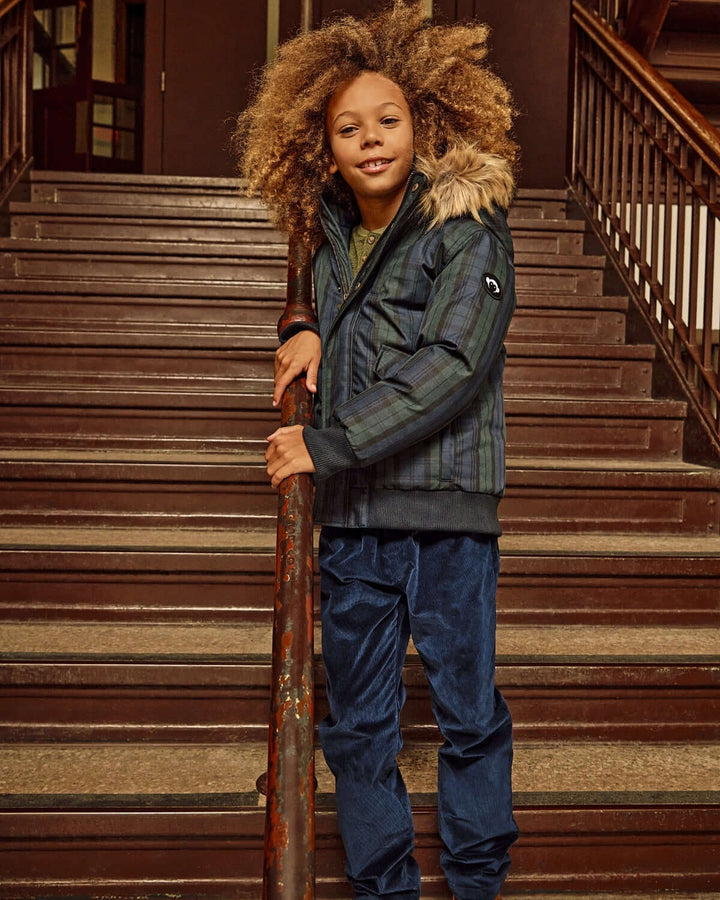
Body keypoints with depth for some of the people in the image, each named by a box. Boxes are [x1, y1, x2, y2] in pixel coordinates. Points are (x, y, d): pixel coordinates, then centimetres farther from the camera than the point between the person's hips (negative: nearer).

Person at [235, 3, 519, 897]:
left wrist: (328, 445, -19)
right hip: (351, 517, 5)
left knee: (467, 710, 6)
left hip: (446, 508, -5)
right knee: (357, 722, 10)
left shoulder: (469, 231, -6)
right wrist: (306, 332, 9)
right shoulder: (331, 242, 12)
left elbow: (450, 367, -18)